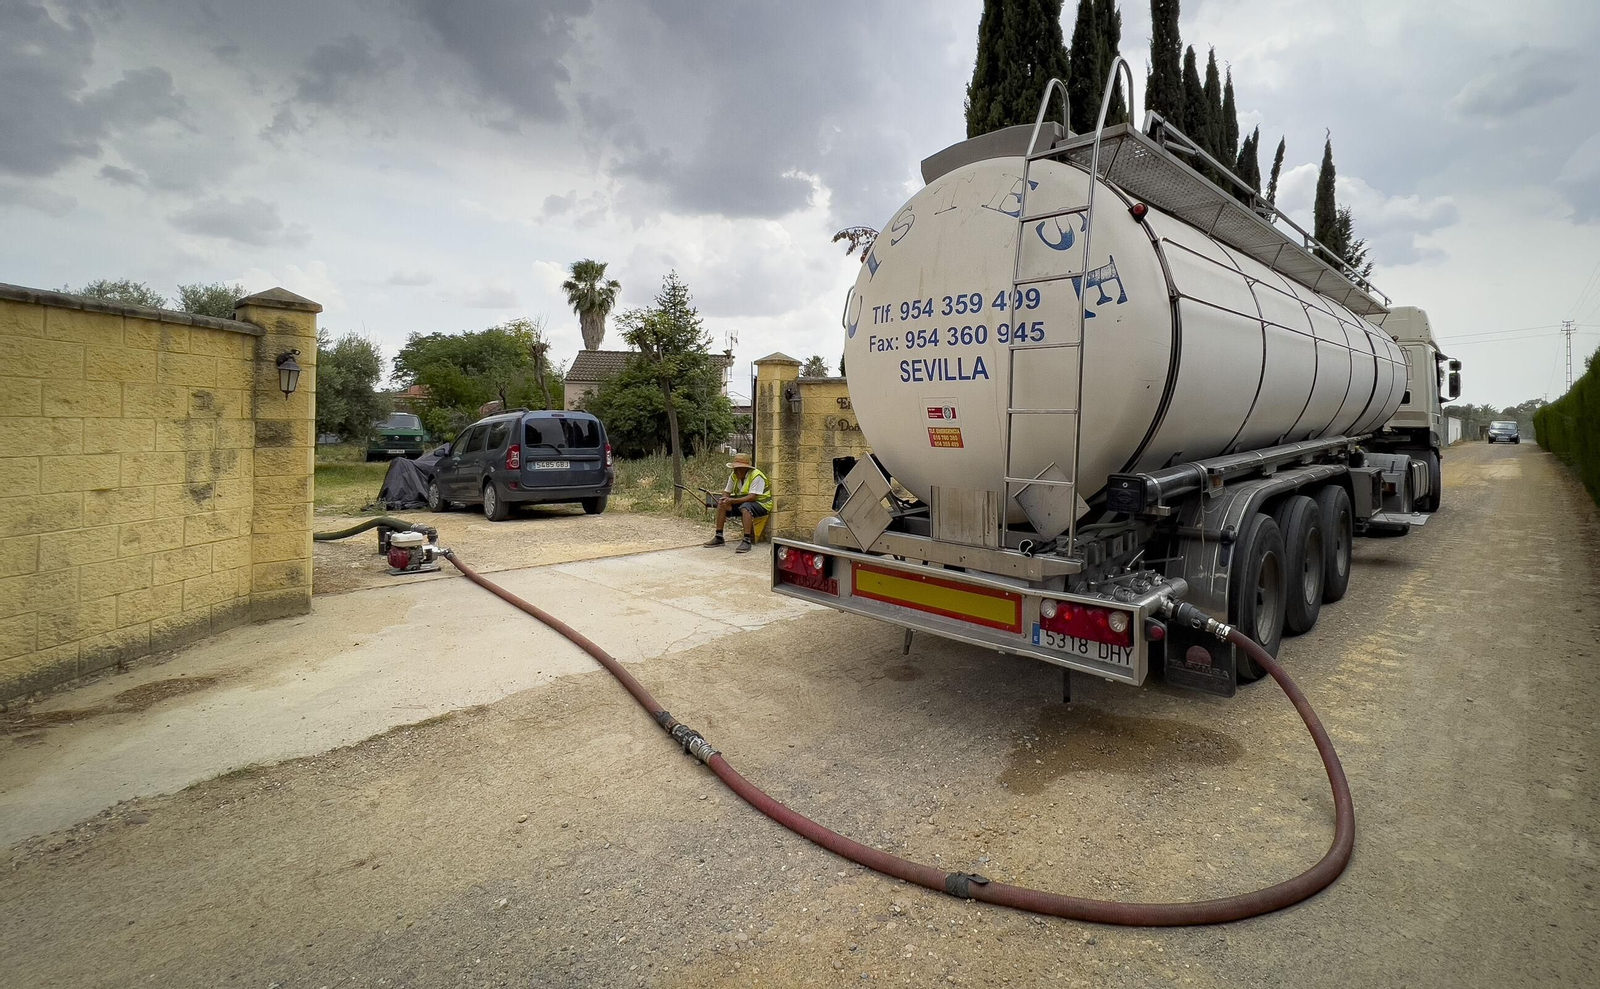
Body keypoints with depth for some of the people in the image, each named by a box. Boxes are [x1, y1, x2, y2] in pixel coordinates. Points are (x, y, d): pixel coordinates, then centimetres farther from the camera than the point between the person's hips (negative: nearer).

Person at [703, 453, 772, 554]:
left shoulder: (756, 476, -22)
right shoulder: (734, 475, 2)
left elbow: (752, 497, -30)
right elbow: (726, 492, 4)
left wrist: (732, 501, -35)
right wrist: (727, 503, -20)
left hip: (761, 503, -8)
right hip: (742, 501, 8)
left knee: (745, 507, -38)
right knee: (721, 503, -7)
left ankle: (747, 541, -39)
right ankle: (718, 537, -4)